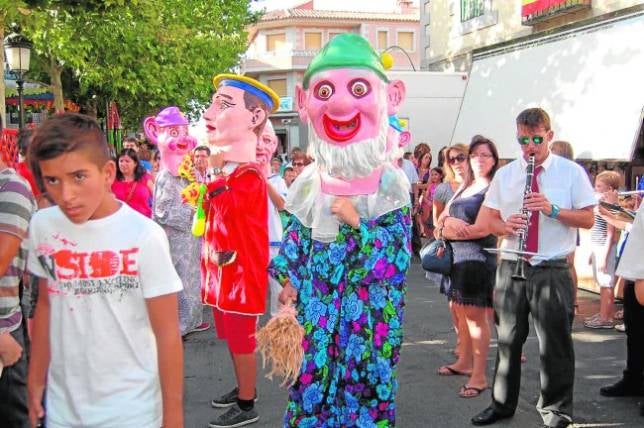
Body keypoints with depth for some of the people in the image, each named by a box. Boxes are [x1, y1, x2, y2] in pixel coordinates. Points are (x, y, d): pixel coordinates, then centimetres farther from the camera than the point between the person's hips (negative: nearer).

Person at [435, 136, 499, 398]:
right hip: (456, 255, 7)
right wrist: (448, 222, -12)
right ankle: (465, 362, 28)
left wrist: (448, 230, -6)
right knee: (459, 310, 13)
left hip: (479, 256, -7)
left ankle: (479, 376, -2)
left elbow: (485, 228, -15)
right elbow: (443, 218, 13)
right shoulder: (464, 188, 17)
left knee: (475, 315, -6)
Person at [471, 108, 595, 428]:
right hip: (511, 267, 3)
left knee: (555, 344, 4)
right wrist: (504, 225, -12)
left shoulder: (571, 172, 0)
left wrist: (553, 210, -18)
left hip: (553, 270, -2)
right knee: (508, 339, 11)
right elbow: (485, 220, 10)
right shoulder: (505, 174, 8)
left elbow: (588, 219, -2)